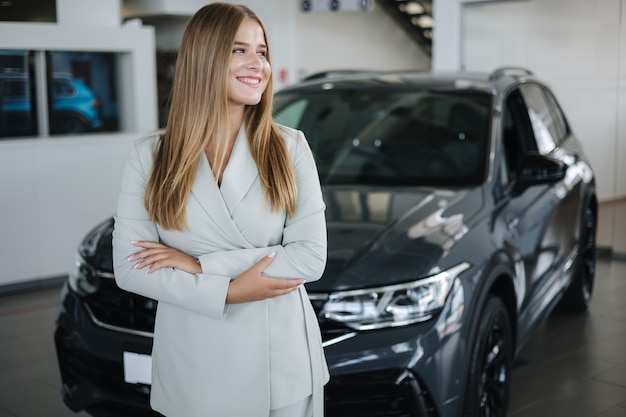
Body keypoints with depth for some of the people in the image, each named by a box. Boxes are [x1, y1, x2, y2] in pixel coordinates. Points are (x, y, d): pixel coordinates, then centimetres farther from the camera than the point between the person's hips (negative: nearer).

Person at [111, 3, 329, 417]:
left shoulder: (289, 147, -4)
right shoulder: (149, 156, -4)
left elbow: (311, 258, -11)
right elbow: (128, 269, -7)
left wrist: (200, 265, -15)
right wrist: (228, 292, -17)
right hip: (194, 365, 0)